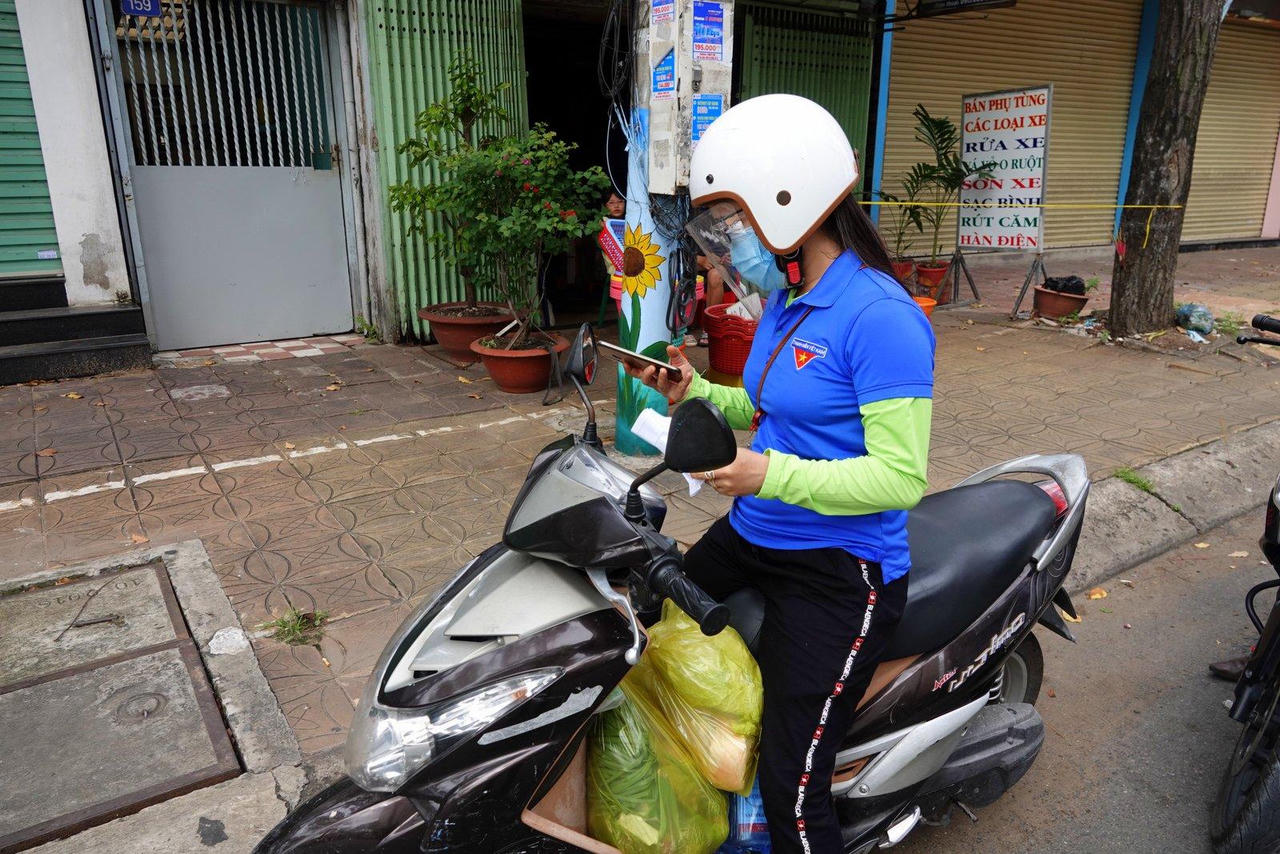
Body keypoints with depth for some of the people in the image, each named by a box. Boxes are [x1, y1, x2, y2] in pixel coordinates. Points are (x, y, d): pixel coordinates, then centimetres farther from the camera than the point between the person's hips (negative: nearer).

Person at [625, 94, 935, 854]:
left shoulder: (880, 317, -21)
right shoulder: (787, 301, 7)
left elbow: (901, 478, -22)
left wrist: (769, 474, -31)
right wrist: (698, 393, 1)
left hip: (839, 569, -9)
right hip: (751, 536, 9)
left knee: (793, 791, -6)